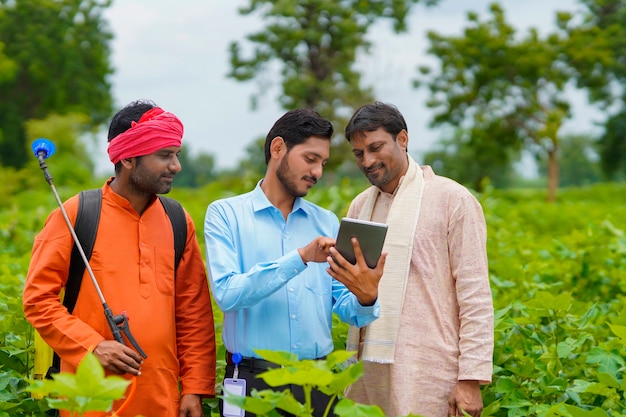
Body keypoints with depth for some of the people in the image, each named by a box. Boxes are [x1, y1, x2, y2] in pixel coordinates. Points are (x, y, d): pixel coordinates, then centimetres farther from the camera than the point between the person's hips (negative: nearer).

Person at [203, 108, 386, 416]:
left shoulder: (327, 223, 10)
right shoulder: (225, 214, -2)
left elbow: (344, 308, 4)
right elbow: (227, 293, -16)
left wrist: (366, 299, -19)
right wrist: (301, 258, -22)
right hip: (254, 379, -4)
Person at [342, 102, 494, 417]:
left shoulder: (452, 199, -4)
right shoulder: (359, 206, 14)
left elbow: (475, 296, -7)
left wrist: (472, 378, -12)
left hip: (425, 373, -5)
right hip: (366, 367, 6)